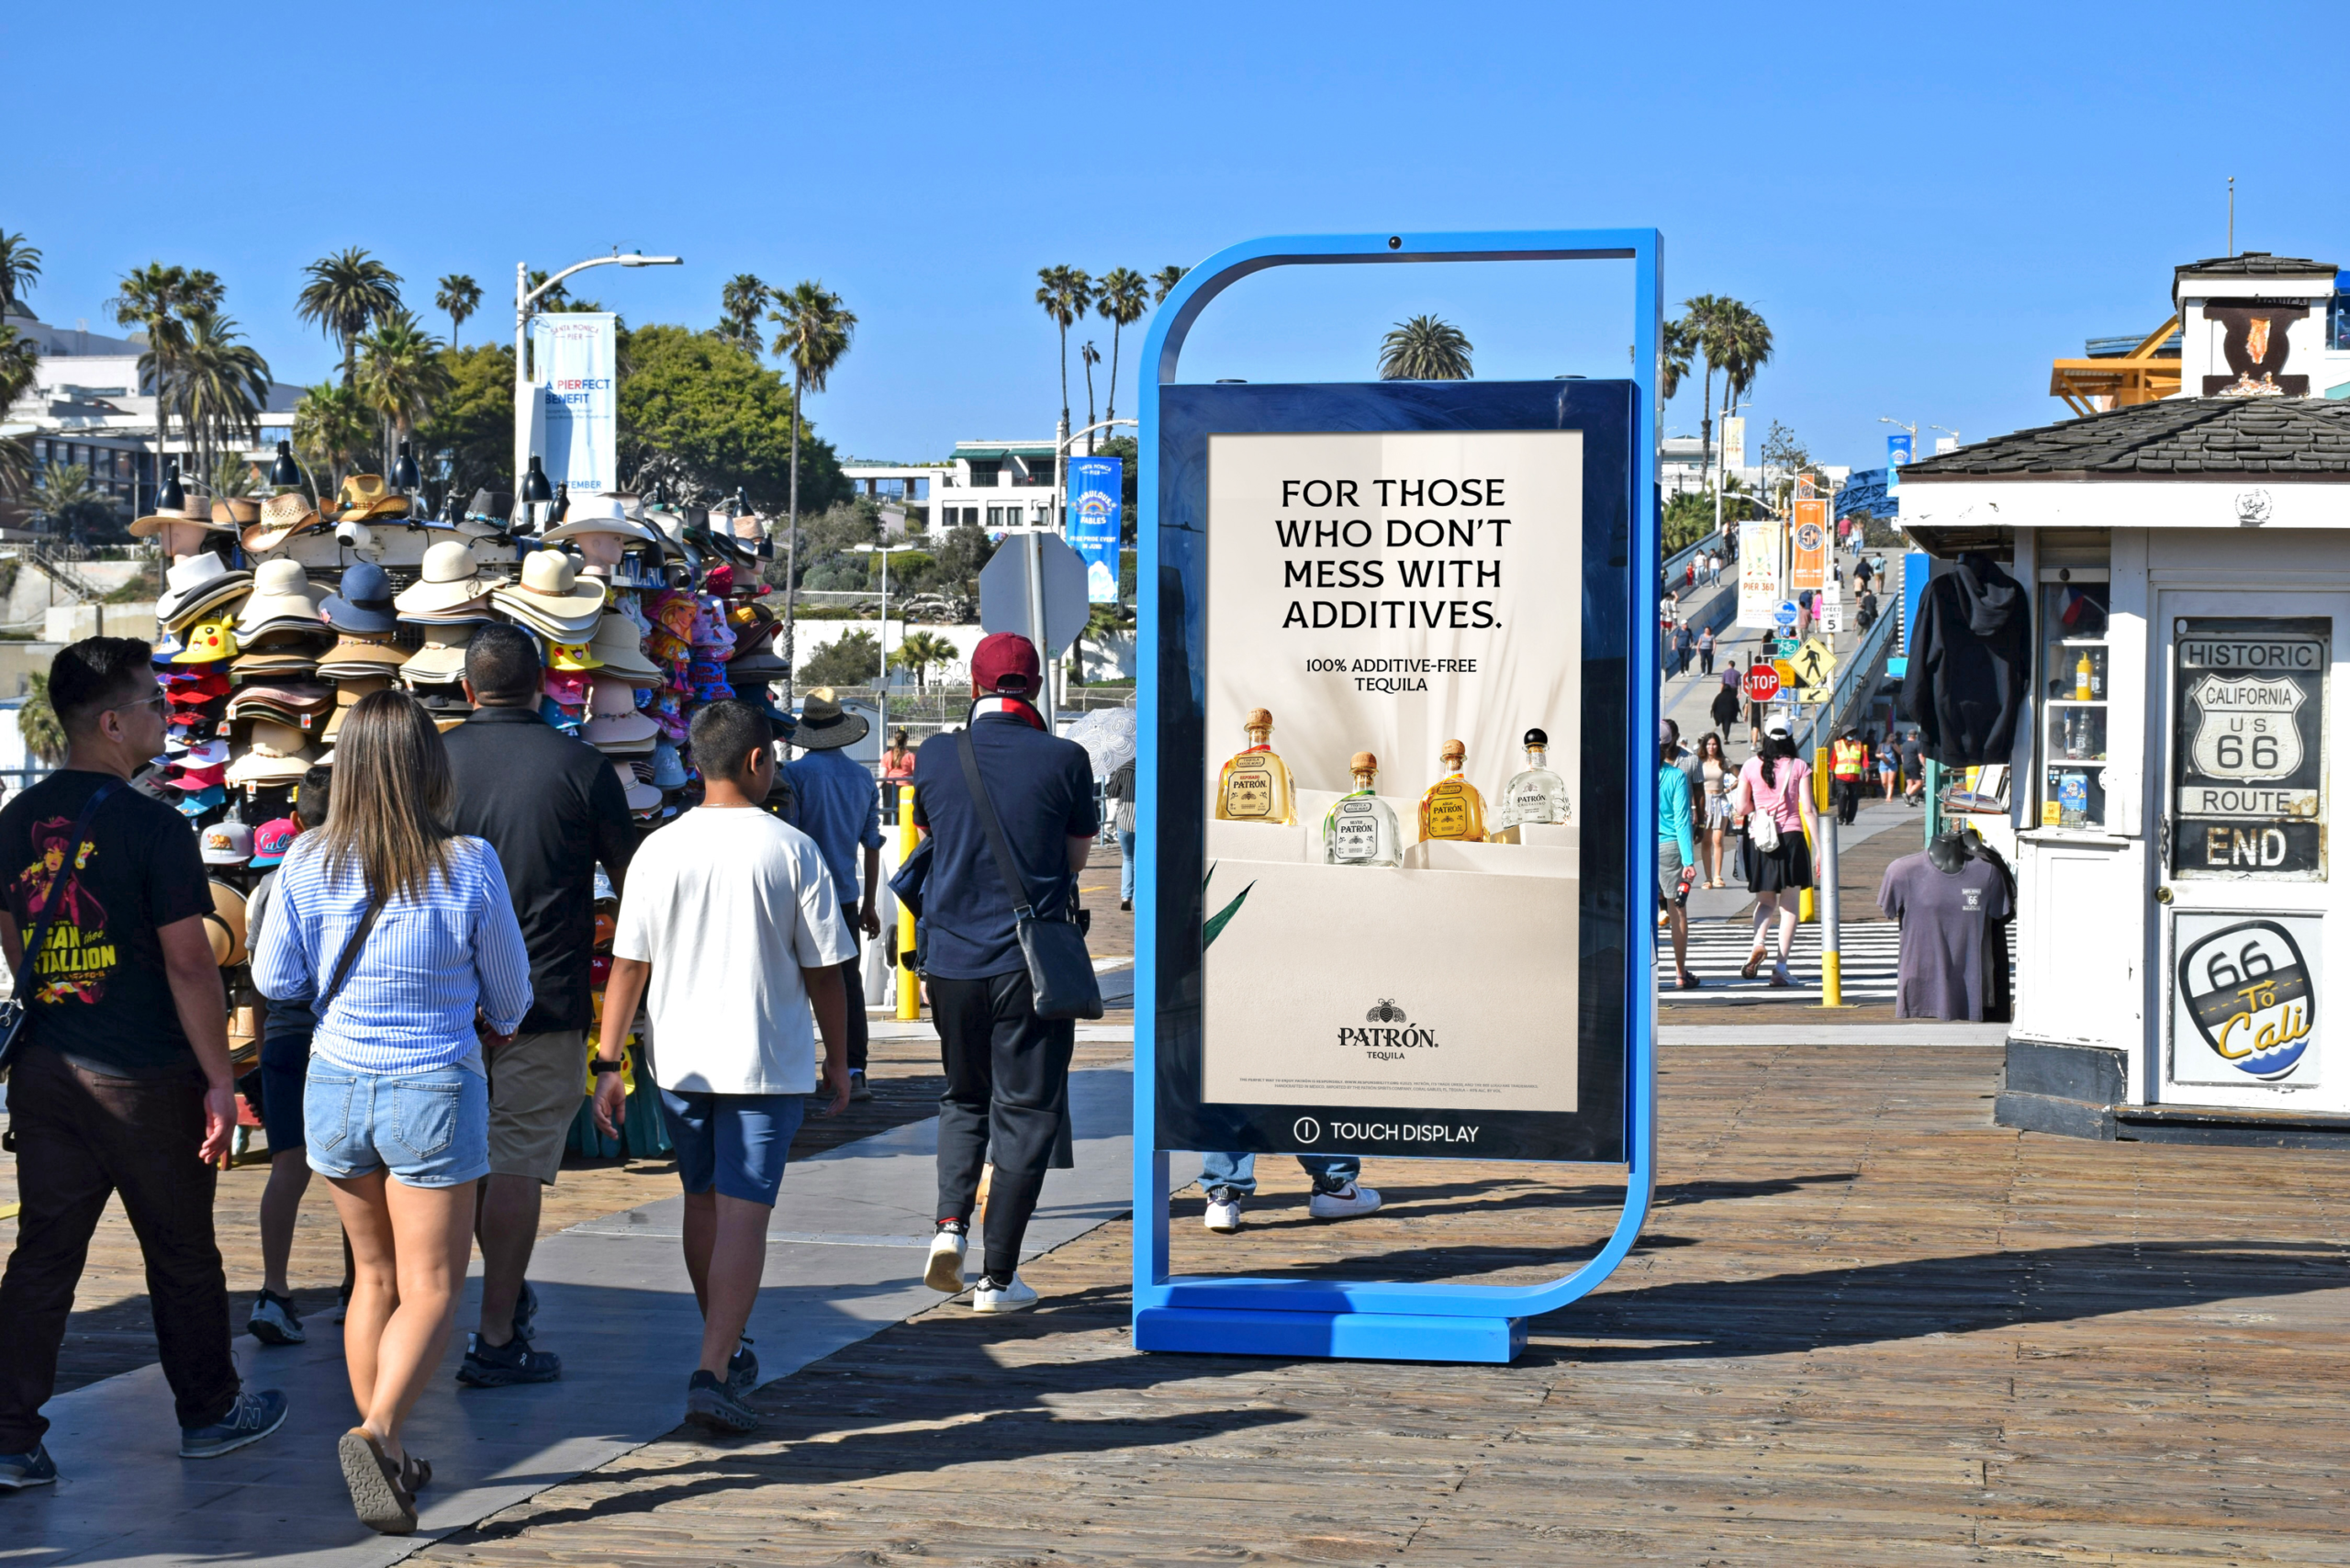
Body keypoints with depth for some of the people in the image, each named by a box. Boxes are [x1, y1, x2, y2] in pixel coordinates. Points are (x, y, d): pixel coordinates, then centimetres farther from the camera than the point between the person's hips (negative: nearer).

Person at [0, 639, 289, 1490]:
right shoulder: (154, 828, -16)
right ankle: (210, 1413, 26)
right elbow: (189, 963, -17)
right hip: (145, 1079, -5)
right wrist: (220, 1079, -11)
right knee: (182, 1256, 11)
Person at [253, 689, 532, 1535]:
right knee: (430, 1289, 4)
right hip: (436, 1087, -3)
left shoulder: (309, 862, -8)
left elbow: (275, 979, 1)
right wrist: (498, 1023, 23)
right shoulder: (468, 865, -13)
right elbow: (508, 986, 0)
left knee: (375, 1276, 18)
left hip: (336, 1085, 3)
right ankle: (377, 1431, -18)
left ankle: (388, 1457, 23)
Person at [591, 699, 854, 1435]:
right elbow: (825, 970, -4)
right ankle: (712, 1373, -13)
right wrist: (837, 1061, 7)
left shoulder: (659, 851, -2)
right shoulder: (792, 850, -8)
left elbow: (628, 966, -2)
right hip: (768, 1063, -3)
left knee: (704, 1201, 18)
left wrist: (608, 1063, 4)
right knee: (744, 1214, -3)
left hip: (680, 1062, 3)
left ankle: (727, 1353, 32)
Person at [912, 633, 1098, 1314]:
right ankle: (998, 1276, 5)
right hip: (1032, 959, -3)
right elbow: (1077, 856, 4)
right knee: (1026, 1112, 5)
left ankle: (950, 1221, 2)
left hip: (950, 958, 3)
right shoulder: (1064, 759, -7)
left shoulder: (935, 756, 0)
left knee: (964, 1097, 22)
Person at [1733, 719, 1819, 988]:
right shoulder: (1798, 767, -2)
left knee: (1765, 900, 17)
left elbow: (1741, 808, 4)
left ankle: (1758, 943, -11)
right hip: (1792, 837, -1)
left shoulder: (1751, 766, 1)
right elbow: (1808, 809, -6)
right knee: (1789, 905, 6)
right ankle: (1781, 967, 1)